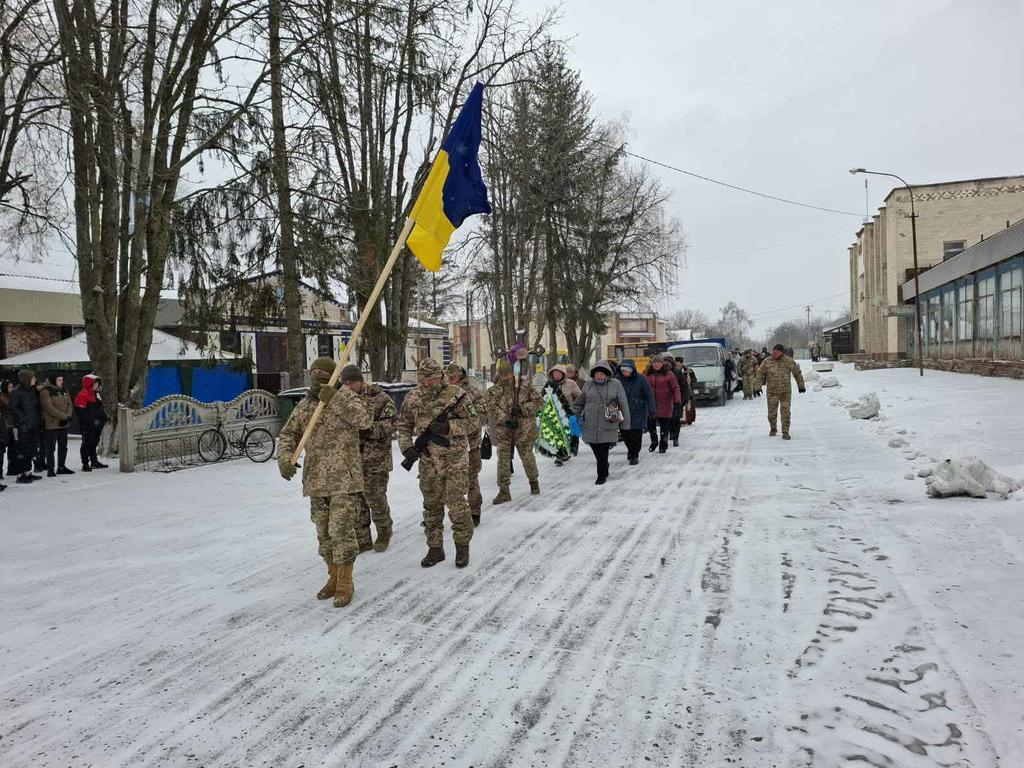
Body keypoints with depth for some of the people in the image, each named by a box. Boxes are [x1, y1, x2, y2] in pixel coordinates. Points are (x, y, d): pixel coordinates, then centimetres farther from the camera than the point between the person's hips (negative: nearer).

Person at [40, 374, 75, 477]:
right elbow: (49, 408, -19)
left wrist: (68, 416, -7)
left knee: (63, 446, 15)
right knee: (50, 448, -2)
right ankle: (50, 469, 4)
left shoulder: (64, 391, 12)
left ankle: (61, 467, 25)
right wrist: (64, 416, -18)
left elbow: (69, 404, 10)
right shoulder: (45, 392, -12)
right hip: (51, 424, -8)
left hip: (64, 424, 8)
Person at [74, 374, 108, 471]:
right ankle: (85, 464, 3)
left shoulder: (96, 394, 15)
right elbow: (81, 412, -20)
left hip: (97, 425, 9)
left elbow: (100, 408, 25)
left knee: (94, 442, 17)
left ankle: (94, 462, 28)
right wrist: (92, 421, -23)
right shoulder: (82, 395, -14)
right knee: (87, 443, -2)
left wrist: (103, 417, 10)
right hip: (87, 426, -9)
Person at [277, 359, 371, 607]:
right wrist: (284, 457, -7)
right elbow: (288, 434, 13)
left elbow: (366, 419, -22)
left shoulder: (345, 398, -5)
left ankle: (345, 583, 7)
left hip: (344, 478, -6)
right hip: (316, 480, 6)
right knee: (324, 532, 14)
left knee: (341, 530, -7)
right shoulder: (303, 406, 11)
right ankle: (334, 577, 30)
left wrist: (335, 399, -24)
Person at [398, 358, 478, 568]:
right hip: (428, 462, 4)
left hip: (455, 459, -4)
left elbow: (473, 421, -6)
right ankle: (435, 549, 23)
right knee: (431, 505, 10)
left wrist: (448, 426, -20)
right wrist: (407, 447, -4)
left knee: (456, 504, -4)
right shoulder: (412, 398, 3)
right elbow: (404, 426, 13)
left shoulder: (456, 395, -8)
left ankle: (462, 546, 14)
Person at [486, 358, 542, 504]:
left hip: (524, 430, 0)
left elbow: (538, 401, 0)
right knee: (503, 460, -5)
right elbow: (492, 410, -8)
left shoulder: (525, 387, 2)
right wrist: (505, 420, -24)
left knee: (527, 458, 11)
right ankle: (504, 491, 2)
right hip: (503, 431, 1)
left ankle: (534, 482, 35)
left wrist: (522, 409, -15)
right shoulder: (493, 391, 3)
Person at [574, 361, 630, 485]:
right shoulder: (588, 385, 7)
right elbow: (579, 403, 19)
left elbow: (624, 405, 2)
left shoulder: (615, 384, -1)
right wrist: (575, 416, 11)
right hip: (590, 427, 3)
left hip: (608, 427, -3)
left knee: (603, 453, -4)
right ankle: (604, 471, 33)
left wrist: (625, 423, 1)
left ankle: (602, 476, 13)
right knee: (596, 452, 11)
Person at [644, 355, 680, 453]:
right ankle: (654, 442, 27)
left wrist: (677, 401, -14)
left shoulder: (668, 374, -3)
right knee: (651, 424, 5)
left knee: (664, 426, 3)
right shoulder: (648, 374, 7)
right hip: (651, 404, 3)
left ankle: (663, 445, 19)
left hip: (665, 405, -3)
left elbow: (675, 389, -5)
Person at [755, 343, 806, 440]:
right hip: (772, 391, 1)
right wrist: (758, 385, -1)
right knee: (772, 412, 7)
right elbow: (760, 373, 7)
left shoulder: (789, 361, -3)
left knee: (785, 412, -3)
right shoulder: (767, 362, -2)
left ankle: (785, 432, 4)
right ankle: (773, 429, 30)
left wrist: (801, 386, 11)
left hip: (786, 391, -1)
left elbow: (797, 374, 8)